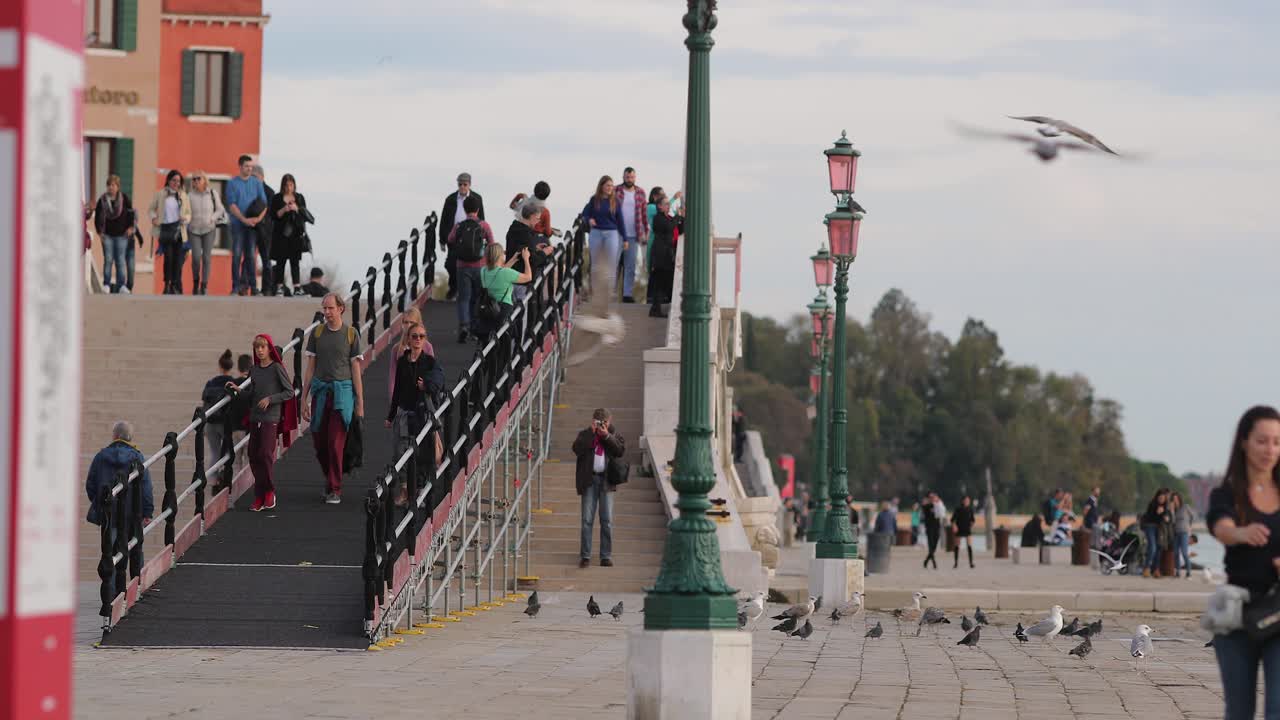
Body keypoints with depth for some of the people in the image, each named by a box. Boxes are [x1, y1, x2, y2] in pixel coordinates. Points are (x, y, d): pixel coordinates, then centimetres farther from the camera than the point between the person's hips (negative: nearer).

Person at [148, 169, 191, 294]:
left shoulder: (183, 195, 14)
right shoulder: (160, 194, 7)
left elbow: (188, 212, 17)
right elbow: (152, 208, 11)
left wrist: (185, 218, -5)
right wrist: (154, 218, -8)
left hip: (178, 229, 2)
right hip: (165, 229, -2)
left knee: (178, 258, -2)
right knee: (168, 256, -12)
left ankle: (176, 286, 5)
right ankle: (167, 284, -1)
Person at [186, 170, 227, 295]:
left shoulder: (212, 194, 0)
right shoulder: (190, 196, -1)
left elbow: (220, 210, 8)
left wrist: (212, 218, -8)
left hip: (209, 230, 0)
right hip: (194, 230, 0)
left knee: (207, 257, -6)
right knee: (196, 257, -11)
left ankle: (204, 285, 1)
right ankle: (195, 282, 11)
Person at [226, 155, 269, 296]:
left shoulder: (257, 183, 10)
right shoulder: (232, 183, 3)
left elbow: (264, 203, 6)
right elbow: (231, 205, -4)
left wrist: (259, 218, -13)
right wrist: (244, 219, -15)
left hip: (253, 225, 2)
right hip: (238, 224, -2)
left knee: (251, 255, 1)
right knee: (237, 255, -7)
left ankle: (252, 286, 4)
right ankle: (236, 286, -7)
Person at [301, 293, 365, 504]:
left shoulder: (351, 334, 0)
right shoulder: (317, 333, 7)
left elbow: (356, 369, 1)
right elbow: (310, 367, 9)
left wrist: (360, 403, -1)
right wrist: (304, 399, 6)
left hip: (342, 391, -3)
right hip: (320, 390, 3)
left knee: (336, 444, -7)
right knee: (319, 442, 5)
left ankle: (335, 490, 0)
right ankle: (329, 478, 30)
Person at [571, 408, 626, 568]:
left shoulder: (615, 435, 10)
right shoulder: (585, 434, 7)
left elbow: (621, 451, -7)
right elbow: (577, 449, -12)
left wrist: (607, 436, -13)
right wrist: (592, 433, -14)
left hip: (606, 480, 1)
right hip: (589, 480, -1)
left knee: (607, 520, 0)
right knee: (587, 519, -3)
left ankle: (606, 556, 5)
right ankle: (585, 556, 0)